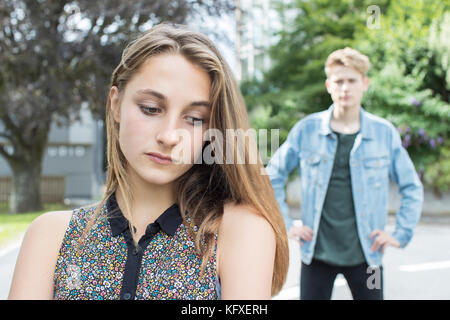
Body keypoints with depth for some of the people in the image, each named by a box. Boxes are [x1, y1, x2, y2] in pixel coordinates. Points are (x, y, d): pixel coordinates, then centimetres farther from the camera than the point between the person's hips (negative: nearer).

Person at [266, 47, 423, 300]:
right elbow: (273, 177, 8)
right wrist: (286, 224, 2)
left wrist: (401, 234, 3)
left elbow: (412, 188, 10)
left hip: (366, 253, 1)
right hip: (317, 252, 0)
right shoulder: (306, 129, -2)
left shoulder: (385, 132, 0)